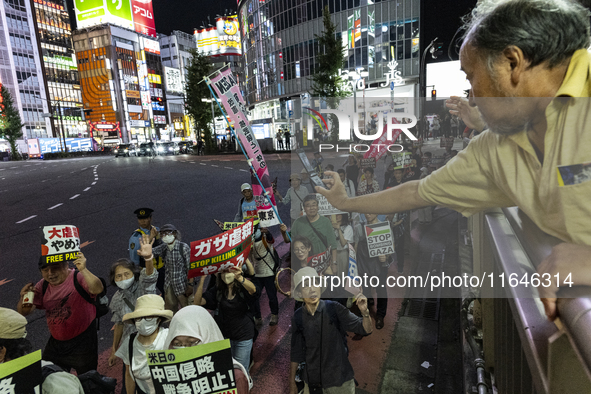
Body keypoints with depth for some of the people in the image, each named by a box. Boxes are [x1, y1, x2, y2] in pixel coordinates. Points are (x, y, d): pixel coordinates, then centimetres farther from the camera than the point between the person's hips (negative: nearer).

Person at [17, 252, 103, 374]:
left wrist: (83, 270, -52)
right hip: (55, 343, 6)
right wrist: (23, 298, -19)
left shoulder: (79, 278, -20)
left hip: (82, 342, -5)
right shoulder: (43, 286, 1)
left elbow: (98, 289, -40)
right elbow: (24, 312, 1)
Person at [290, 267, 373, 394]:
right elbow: (296, 352, 3)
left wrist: (364, 312, -32)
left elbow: (367, 329, -13)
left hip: (340, 380, -1)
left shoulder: (334, 308, -14)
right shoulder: (297, 317, -7)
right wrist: (292, 383, 6)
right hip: (312, 382, 2)